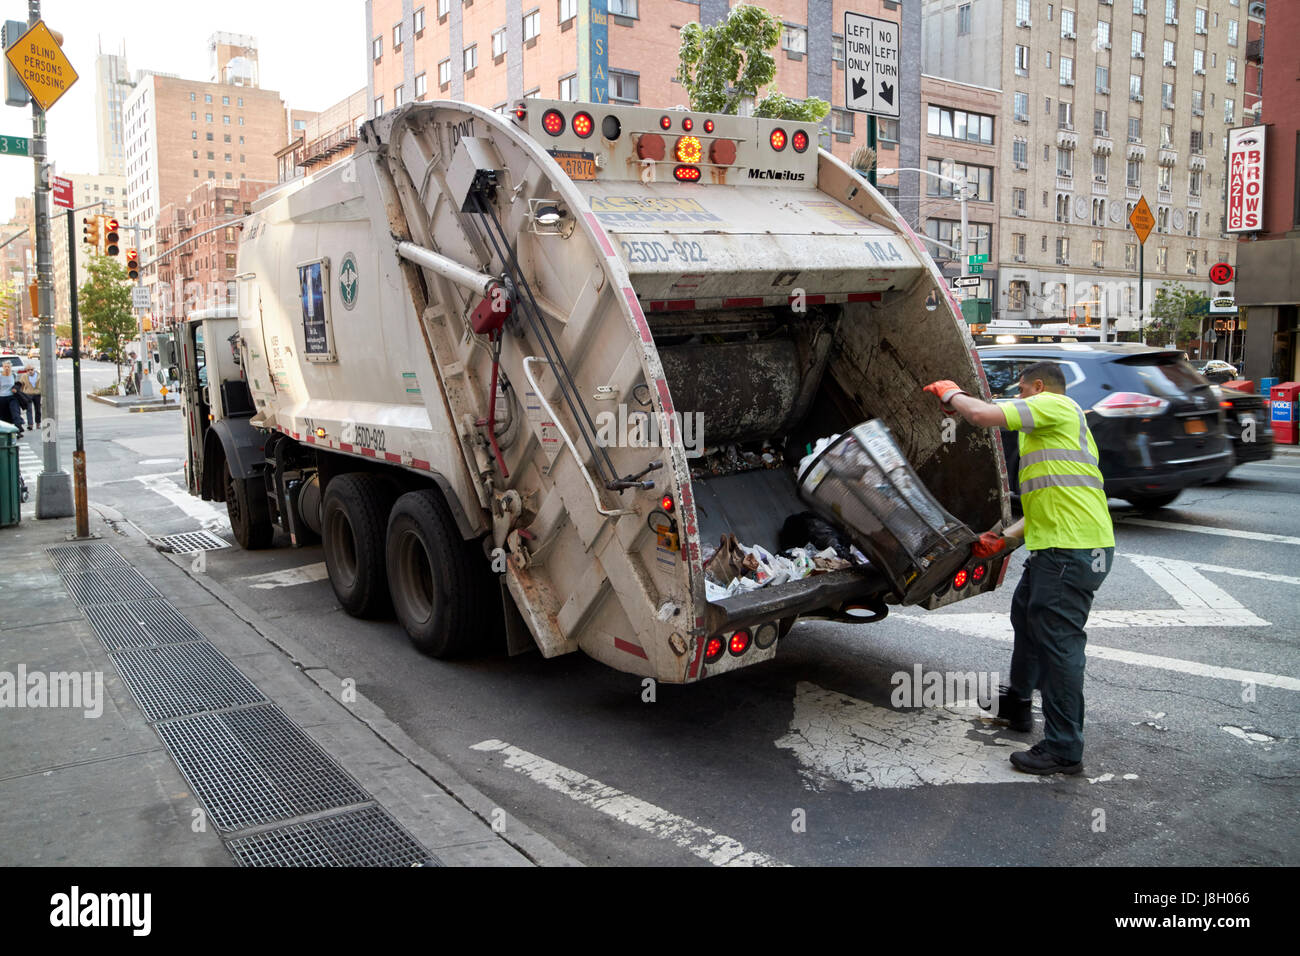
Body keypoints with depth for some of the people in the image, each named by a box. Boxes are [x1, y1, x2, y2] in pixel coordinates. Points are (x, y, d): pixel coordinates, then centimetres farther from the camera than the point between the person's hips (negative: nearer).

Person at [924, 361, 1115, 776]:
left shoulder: (1055, 405, -4)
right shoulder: (1054, 430, 27)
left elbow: (986, 415, -18)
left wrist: (952, 394, 1)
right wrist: (1006, 538, 21)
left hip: (1073, 548, -11)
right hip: (1056, 546, 11)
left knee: (1057, 639, -7)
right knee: (1026, 613, 26)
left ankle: (1064, 750, 0)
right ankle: (1018, 704, 45)